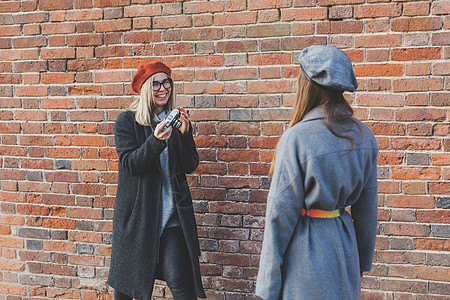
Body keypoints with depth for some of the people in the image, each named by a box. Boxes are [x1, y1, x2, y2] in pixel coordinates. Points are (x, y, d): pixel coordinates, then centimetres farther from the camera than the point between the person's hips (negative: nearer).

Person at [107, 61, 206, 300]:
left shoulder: (176, 121, 7)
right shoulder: (126, 121, -1)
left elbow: (190, 165, -1)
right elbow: (129, 164, -12)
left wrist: (184, 132, -16)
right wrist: (156, 141, -27)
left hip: (172, 213, 1)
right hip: (137, 211, -1)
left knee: (179, 280, -5)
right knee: (127, 278, 13)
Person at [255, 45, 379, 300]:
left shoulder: (296, 138, -19)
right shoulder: (364, 135, -1)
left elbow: (281, 216, -16)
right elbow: (368, 208, 7)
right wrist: (363, 260, 21)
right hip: (344, 250, 6)